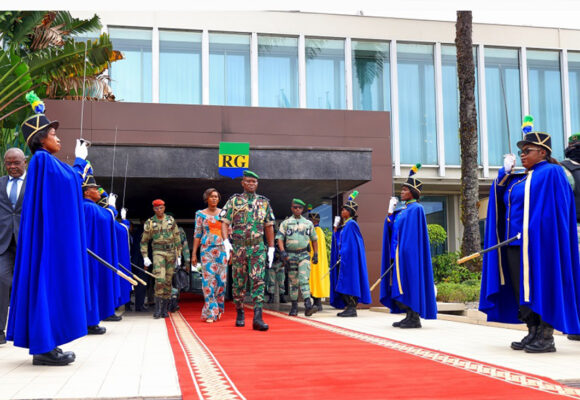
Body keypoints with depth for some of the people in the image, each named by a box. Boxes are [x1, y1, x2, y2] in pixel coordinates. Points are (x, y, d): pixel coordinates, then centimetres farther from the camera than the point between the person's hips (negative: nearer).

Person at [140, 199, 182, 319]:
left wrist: (178, 255, 7)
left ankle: (164, 309, 12)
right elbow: (144, 241, 7)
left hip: (171, 253, 3)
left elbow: (177, 238, 10)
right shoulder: (150, 223, 2)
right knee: (160, 279, -18)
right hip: (158, 252, -3)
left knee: (168, 281, 4)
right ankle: (157, 309, -12)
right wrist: (145, 257, -2)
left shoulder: (171, 220, 7)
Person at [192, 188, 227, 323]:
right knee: (209, 279, -9)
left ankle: (218, 311, 13)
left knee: (221, 280, 0)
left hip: (222, 249, 2)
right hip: (206, 250, -2)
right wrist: (194, 254, 2)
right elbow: (197, 235, 6)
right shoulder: (200, 214, 7)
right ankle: (210, 313, -7)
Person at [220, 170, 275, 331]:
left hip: (258, 248, 0)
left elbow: (269, 227, 14)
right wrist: (226, 241, -16)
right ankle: (239, 314, 21)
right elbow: (225, 222, 0)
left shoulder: (264, 202, 10)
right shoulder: (233, 201, 5)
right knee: (239, 282, 6)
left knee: (258, 280, -11)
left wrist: (271, 248, 10)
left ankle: (258, 318, -17)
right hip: (238, 248, 0)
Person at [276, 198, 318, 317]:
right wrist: (282, 252, -16)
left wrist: (316, 254, 13)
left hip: (304, 255, 0)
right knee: (293, 282, 5)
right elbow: (280, 238, 0)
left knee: (304, 279, -16)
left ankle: (308, 306, -26)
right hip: (290, 255, 0)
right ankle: (294, 307, 14)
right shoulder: (286, 223, 7)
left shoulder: (308, 223, 13)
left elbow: (314, 240, 20)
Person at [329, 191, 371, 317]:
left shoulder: (351, 224, -11)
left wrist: (343, 256, -20)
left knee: (349, 281, -10)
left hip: (350, 258, -10)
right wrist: (336, 231, 13)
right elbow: (338, 240, 26)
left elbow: (350, 243, -18)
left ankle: (352, 308, -9)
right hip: (343, 258, 10)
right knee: (343, 283, 9)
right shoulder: (344, 226, 18)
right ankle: (349, 307, 12)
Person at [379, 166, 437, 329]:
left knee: (409, 282, -8)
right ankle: (410, 316, 13)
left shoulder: (416, 209, -9)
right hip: (400, 253, 9)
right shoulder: (402, 210, 18)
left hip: (409, 253, -9)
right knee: (402, 285, 8)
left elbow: (413, 234, -16)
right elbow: (392, 228, 15)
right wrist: (390, 211, 9)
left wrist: (404, 250, -21)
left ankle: (415, 318, -4)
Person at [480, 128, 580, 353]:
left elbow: (552, 211, -14)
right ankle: (533, 334, 17)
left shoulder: (551, 173, -6)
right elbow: (499, 194, 21)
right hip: (515, 243, 9)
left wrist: (531, 235, -21)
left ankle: (546, 338, 0)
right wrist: (505, 172, 9)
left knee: (540, 287, -5)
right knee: (522, 291, 10)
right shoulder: (520, 178, 19)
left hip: (537, 244, -9)